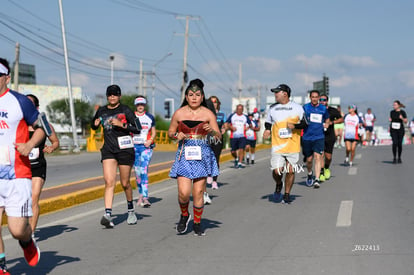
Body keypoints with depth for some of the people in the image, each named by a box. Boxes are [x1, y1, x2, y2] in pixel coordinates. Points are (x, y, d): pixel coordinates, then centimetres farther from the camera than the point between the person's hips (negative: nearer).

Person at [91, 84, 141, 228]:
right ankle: (108, 214, -23)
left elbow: (137, 129, -7)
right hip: (108, 150, 2)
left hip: (125, 149, -2)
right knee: (109, 181, -13)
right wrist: (96, 123, 1)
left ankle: (131, 210, 30)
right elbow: (93, 126, 24)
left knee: (125, 183, 6)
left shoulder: (125, 110, -3)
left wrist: (122, 124, -19)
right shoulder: (102, 111, 9)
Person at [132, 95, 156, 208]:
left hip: (146, 146, -2)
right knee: (137, 171, 6)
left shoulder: (150, 117, 8)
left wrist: (150, 140, -5)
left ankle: (145, 197, -21)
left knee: (144, 170, -15)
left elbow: (154, 132, 14)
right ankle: (140, 196, 19)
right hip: (134, 146, 2)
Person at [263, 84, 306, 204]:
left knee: (290, 171, 0)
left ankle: (287, 194, 17)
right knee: (277, 171, -9)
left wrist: (294, 126, -13)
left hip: (293, 145, -1)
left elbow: (304, 124, 6)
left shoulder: (297, 107, 2)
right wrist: (267, 130, -1)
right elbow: (268, 122, 19)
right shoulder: (272, 108, 9)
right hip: (277, 145, 1)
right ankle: (278, 185, 23)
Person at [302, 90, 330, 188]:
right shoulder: (305, 107, 2)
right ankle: (310, 174, 39)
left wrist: (326, 124, 2)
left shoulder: (323, 108, 6)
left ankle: (317, 180, -16)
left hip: (319, 137, 0)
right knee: (309, 159, 9)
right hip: (307, 137, 0)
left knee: (317, 157, -15)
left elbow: (327, 119, 23)